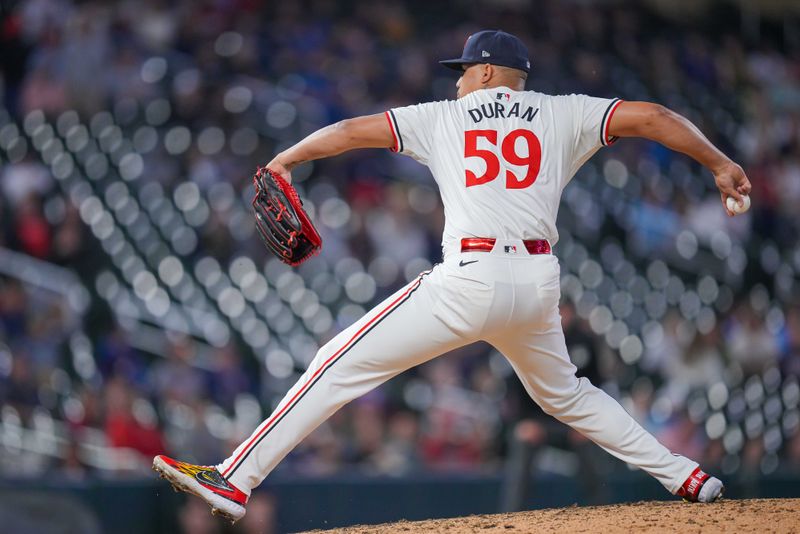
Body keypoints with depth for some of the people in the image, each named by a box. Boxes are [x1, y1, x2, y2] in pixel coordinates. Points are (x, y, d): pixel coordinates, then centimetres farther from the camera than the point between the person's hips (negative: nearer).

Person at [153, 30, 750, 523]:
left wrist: (285, 159, 32)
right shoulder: (563, 115, 15)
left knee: (340, 367, -1)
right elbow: (651, 116, 7)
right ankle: (686, 476, 27)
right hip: (539, 286, 4)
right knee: (564, 394, 30)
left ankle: (235, 480, -7)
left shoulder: (444, 118, 14)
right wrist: (719, 162, 16)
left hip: (469, 282, -4)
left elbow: (353, 131, 18)